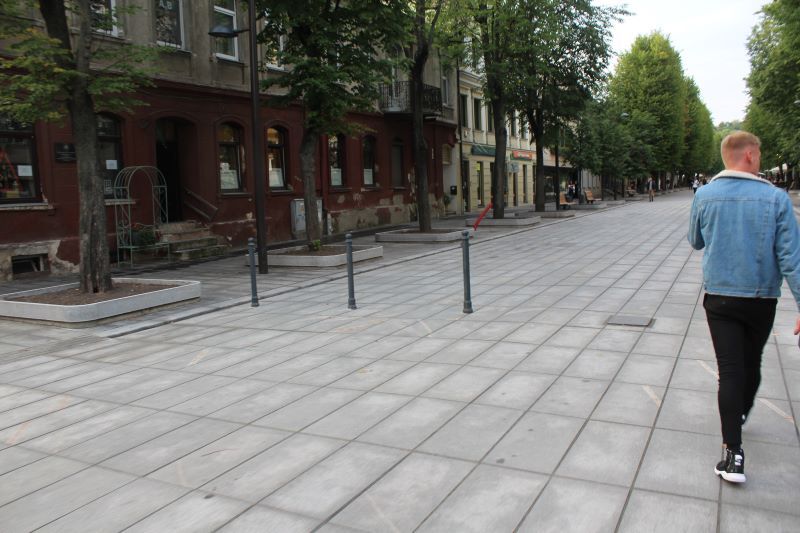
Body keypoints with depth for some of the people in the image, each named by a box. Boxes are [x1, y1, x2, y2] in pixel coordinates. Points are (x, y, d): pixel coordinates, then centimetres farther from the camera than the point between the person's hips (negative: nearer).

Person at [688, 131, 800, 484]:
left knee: (730, 371, 1)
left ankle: (733, 454, -5)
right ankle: (740, 415, 46)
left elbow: (696, 242, 11)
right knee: (751, 364, 22)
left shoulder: (704, 196, -5)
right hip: (761, 299, 0)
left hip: (719, 298, 0)